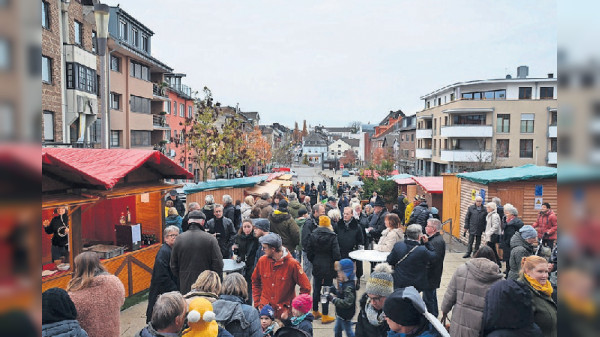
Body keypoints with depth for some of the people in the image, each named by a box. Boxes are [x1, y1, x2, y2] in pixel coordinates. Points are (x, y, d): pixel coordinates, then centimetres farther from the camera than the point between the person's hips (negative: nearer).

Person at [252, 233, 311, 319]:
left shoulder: (292, 264, -14)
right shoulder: (262, 261, -4)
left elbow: (306, 288, -8)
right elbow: (255, 282, 13)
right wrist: (257, 302, 7)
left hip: (284, 310, -3)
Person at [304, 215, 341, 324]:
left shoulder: (312, 235, -3)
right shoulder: (332, 236, -13)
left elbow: (309, 252, -1)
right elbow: (336, 253, -14)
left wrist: (314, 261, 13)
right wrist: (336, 263, 3)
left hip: (316, 266, 4)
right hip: (328, 267, -4)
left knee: (316, 289, 17)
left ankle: (315, 312, 31)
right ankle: (325, 316, 11)